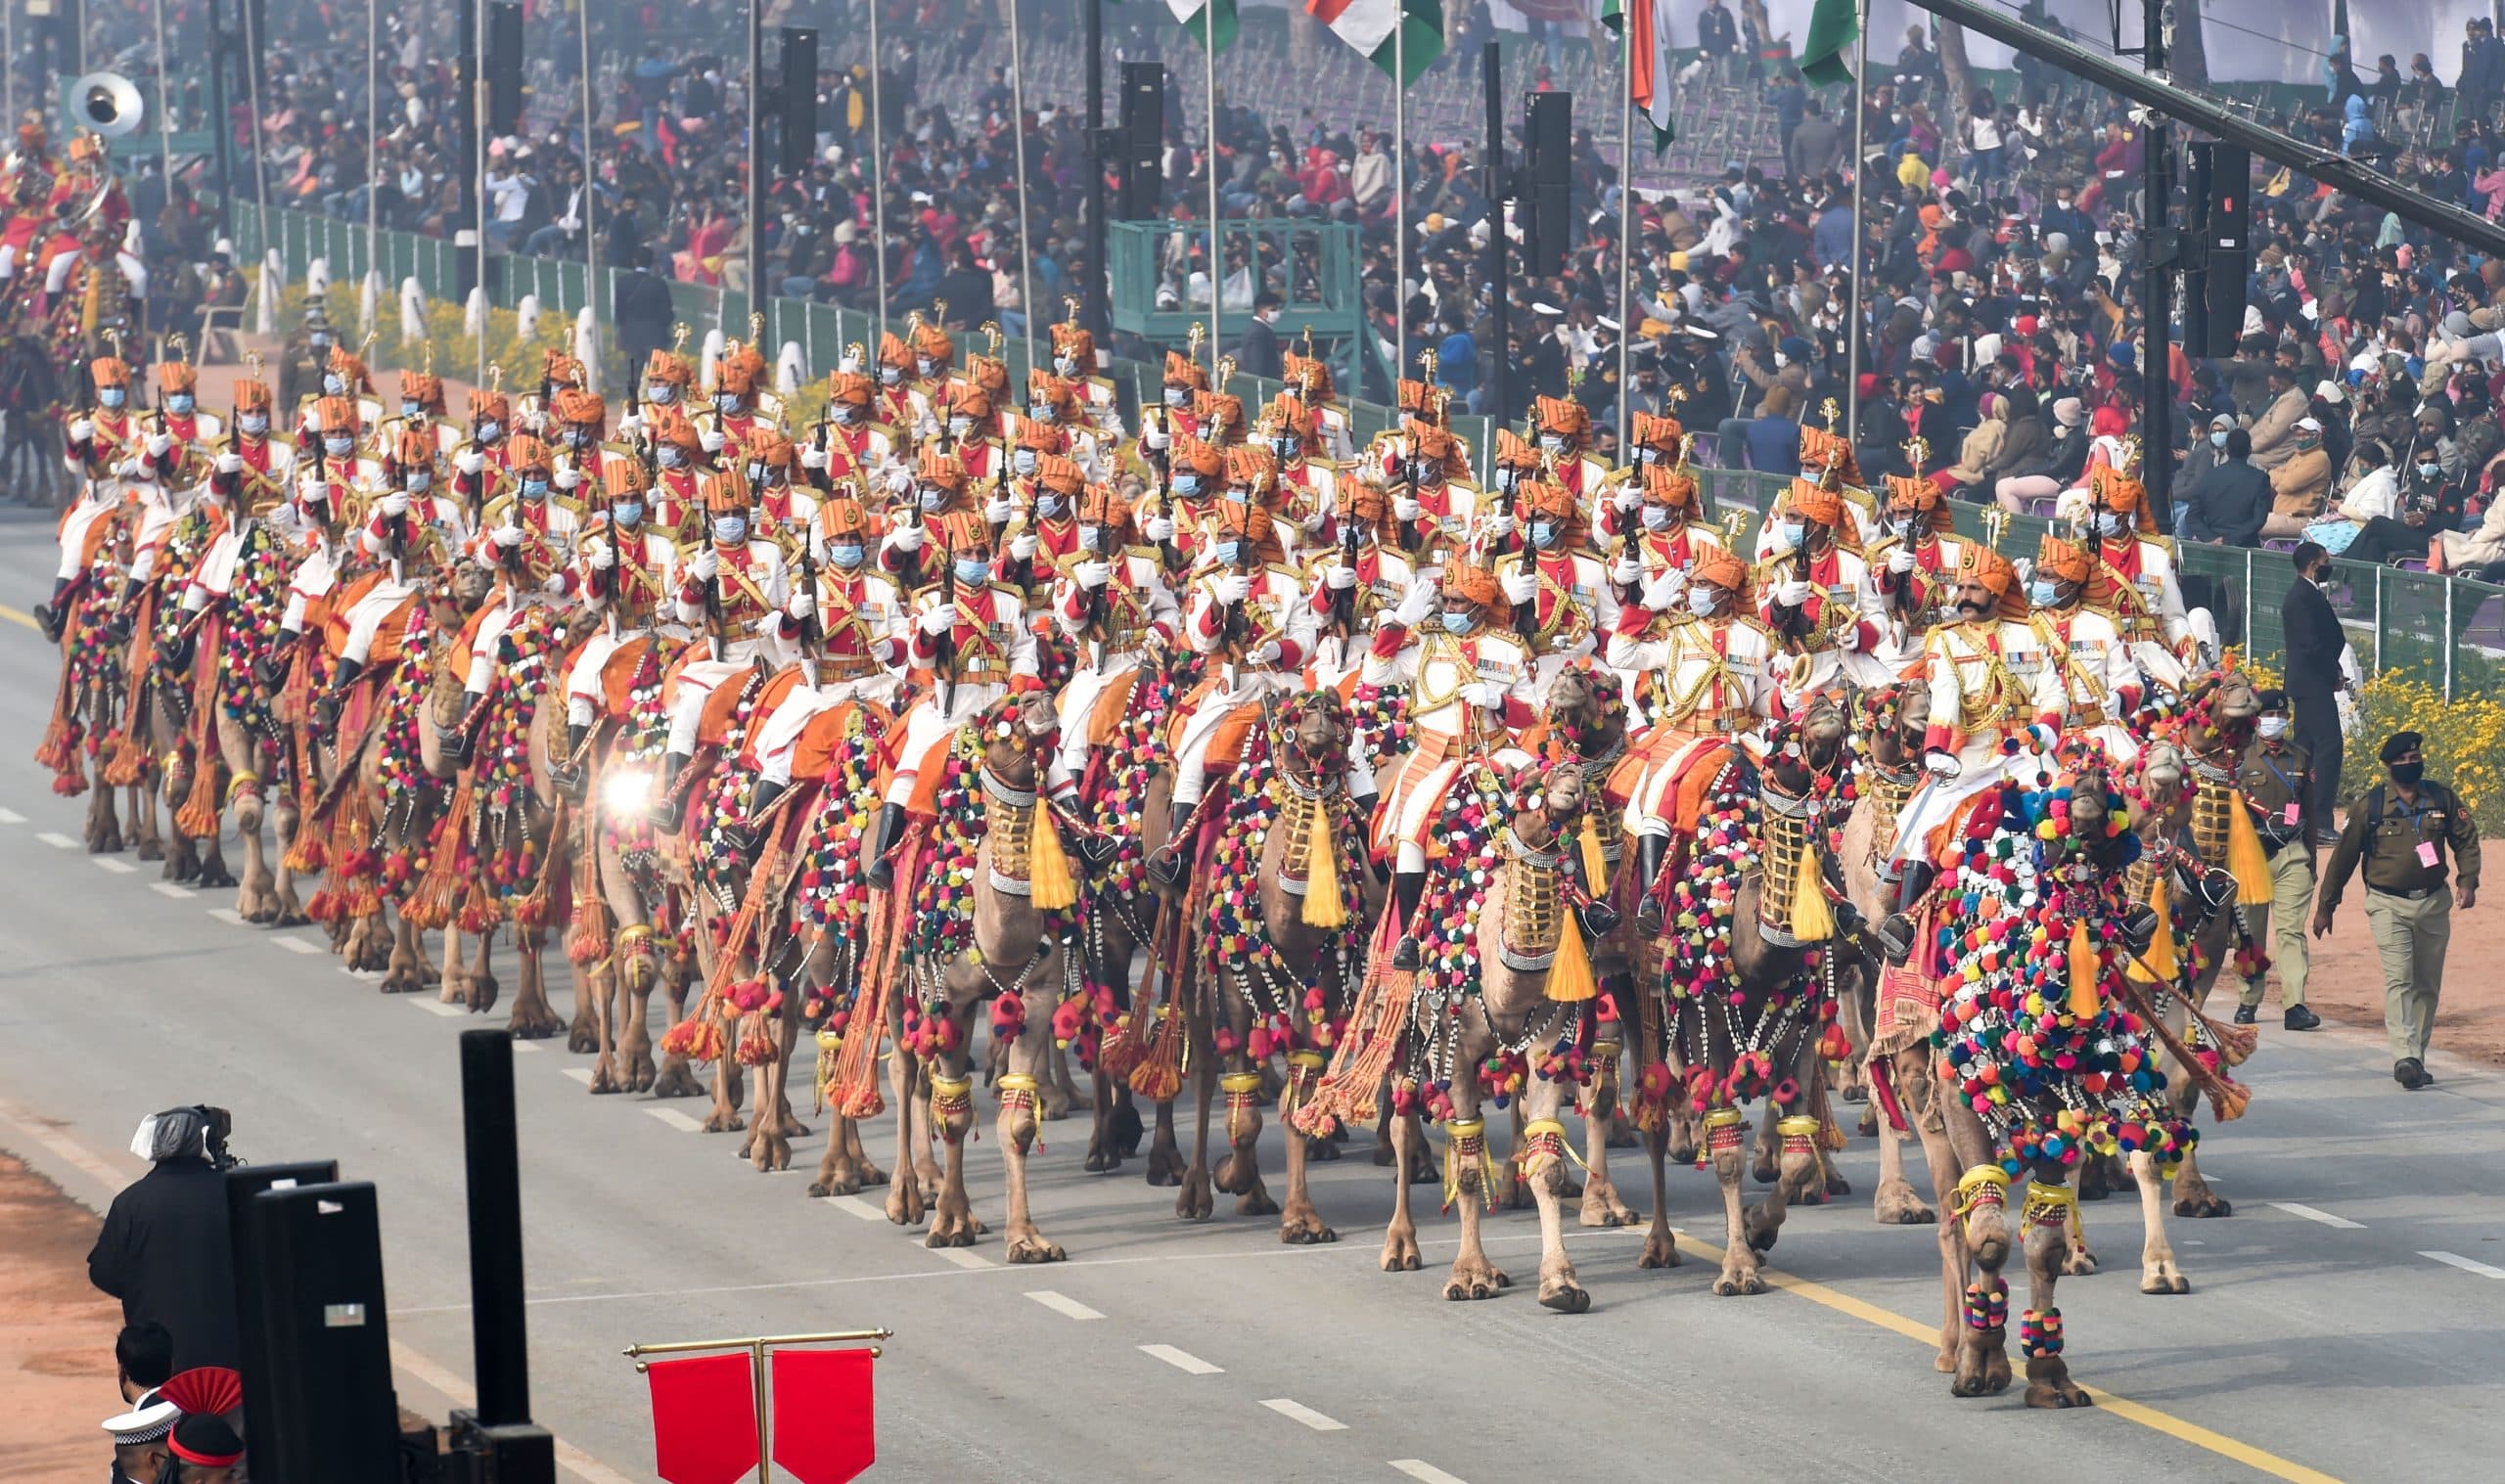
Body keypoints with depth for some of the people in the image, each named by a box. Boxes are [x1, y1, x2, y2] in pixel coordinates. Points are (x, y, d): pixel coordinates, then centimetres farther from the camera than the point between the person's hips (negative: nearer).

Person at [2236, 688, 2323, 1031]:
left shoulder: (2300, 758, 14)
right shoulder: (2241, 758, 3)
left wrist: (2310, 860, 17)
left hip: (2292, 853, 2)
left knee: (2293, 929, -8)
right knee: (2251, 930, 4)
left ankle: (2295, 1005, -15)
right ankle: (2248, 1002, 15)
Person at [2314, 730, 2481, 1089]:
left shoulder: (2443, 799, 5)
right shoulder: (2370, 806, -3)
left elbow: (2466, 840, 11)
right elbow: (2344, 856, 4)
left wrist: (2467, 881, -8)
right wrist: (2325, 907, 8)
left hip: (2433, 903, 4)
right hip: (2389, 905, -4)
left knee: (2427, 985, 8)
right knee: (2399, 979, -17)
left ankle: (2417, 1059, 18)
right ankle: (2404, 1057, -27)